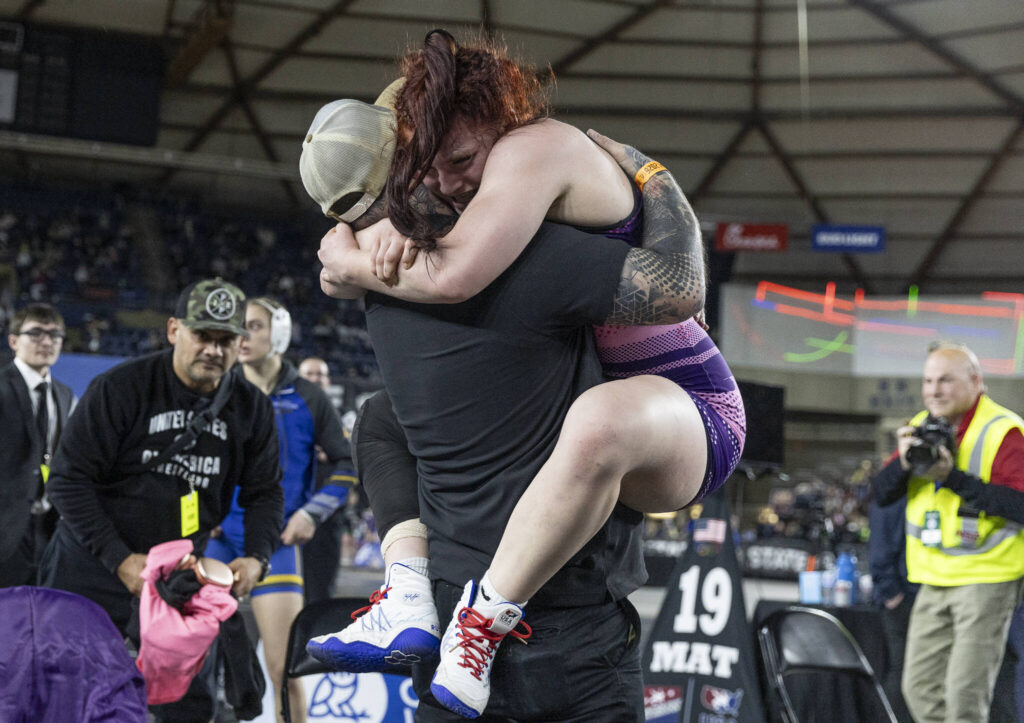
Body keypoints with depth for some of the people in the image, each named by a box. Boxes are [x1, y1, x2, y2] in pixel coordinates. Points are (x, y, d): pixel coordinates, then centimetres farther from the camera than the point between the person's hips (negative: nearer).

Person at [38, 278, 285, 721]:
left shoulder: (250, 408, -1)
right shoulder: (121, 388, -15)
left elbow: (264, 492, 7)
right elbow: (68, 481, -14)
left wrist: (256, 557, -12)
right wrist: (119, 558, -21)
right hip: (93, 569, -4)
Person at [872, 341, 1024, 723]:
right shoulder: (922, 427, 11)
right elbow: (881, 493, 9)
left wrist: (953, 477, -24)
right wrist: (904, 463, -12)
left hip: (986, 580, -7)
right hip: (935, 581, 7)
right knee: (921, 690, 7)